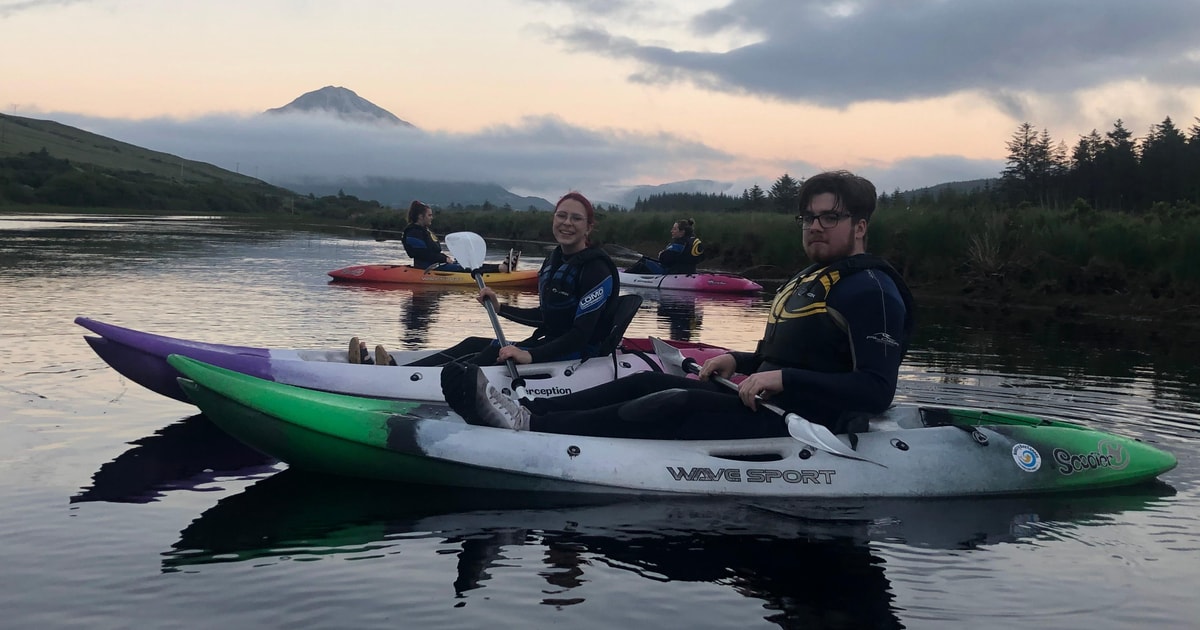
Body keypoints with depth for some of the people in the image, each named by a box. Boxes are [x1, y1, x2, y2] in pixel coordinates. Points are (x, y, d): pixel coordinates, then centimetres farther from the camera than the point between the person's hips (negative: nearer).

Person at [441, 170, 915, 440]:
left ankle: (528, 428, -32)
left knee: (674, 407, -26)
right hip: (770, 402, 10)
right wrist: (741, 363, 11)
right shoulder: (804, 283, 21)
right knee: (648, 383, -6)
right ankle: (525, 411, -18)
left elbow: (877, 389, -21)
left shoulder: (870, 289, -10)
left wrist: (784, 379, -24)